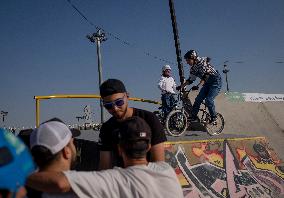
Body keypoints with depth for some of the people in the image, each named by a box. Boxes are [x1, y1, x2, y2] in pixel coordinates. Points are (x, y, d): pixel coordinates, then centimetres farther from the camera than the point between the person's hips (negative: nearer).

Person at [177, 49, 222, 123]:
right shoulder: (193, 68, 2)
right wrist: (181, 86, 1)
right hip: (207, 83, 8)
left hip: (216, 81, -8)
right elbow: (190, 80, 9)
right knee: (198, 99, -3)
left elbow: (205, 76, -30)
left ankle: (213, 118, 0)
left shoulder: (202, 61, -21)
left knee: (208, 100, -18)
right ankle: (193, 117, 2)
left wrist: (198, 86, -40)